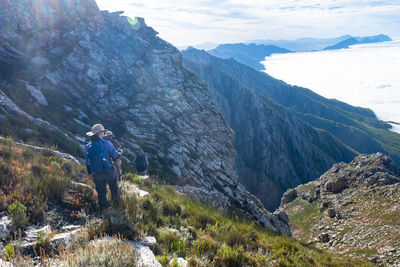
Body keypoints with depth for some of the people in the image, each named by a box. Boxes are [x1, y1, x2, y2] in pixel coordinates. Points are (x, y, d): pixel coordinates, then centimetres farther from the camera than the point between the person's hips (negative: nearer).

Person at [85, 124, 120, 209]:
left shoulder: (88, 147, -6)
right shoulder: (106, 144, -18)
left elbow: (87, 162, 3)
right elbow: (115, 156, -9)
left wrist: (90, 173, 17)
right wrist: (119, 154, 14)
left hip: (97, 174, 2)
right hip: (110, 172, -2)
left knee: (101, 191, 18)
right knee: (114, 187, 24)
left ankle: (103, 206, 29)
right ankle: (116, 199, 42)